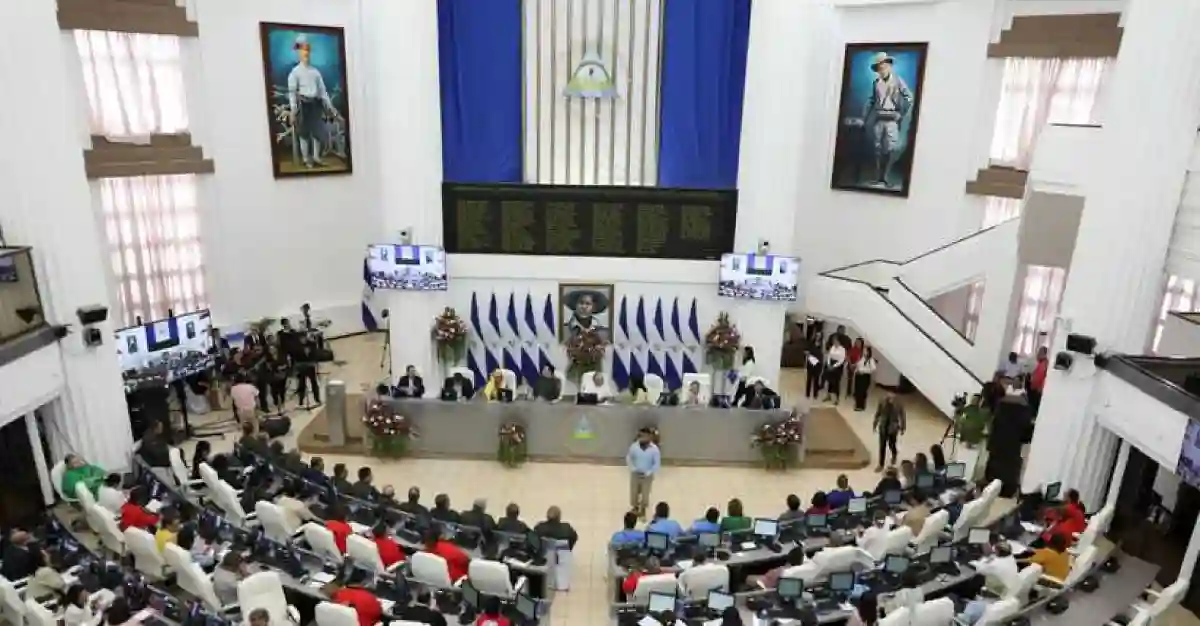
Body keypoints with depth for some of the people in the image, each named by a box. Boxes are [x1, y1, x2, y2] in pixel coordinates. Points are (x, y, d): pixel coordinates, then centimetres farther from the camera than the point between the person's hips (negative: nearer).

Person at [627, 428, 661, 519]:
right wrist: (633, 469, -11)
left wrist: (649, 473, -17)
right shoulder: (634, 446, -14)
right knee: (634, 492, 16)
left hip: (647, 476, -1)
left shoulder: (654, 449, -19)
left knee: (645, 494, 11)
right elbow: (629, 458, 1)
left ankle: (643, 511, 34)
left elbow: (657, 463, -11)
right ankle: (635, 507, 42)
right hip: (635, 474, 1)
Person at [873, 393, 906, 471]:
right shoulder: (882, 404, -15)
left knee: (891, 445, 13)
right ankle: (881, 464, 16)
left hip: (893, 429, -1)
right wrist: (874, 425, 8)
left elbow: (902, 416, -5)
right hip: (883, 427, 1)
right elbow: (877, 414, -1)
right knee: (882, 446, 4)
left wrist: (902, 428, 2)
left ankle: (894, 455, 49)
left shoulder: (899, 406, -19)